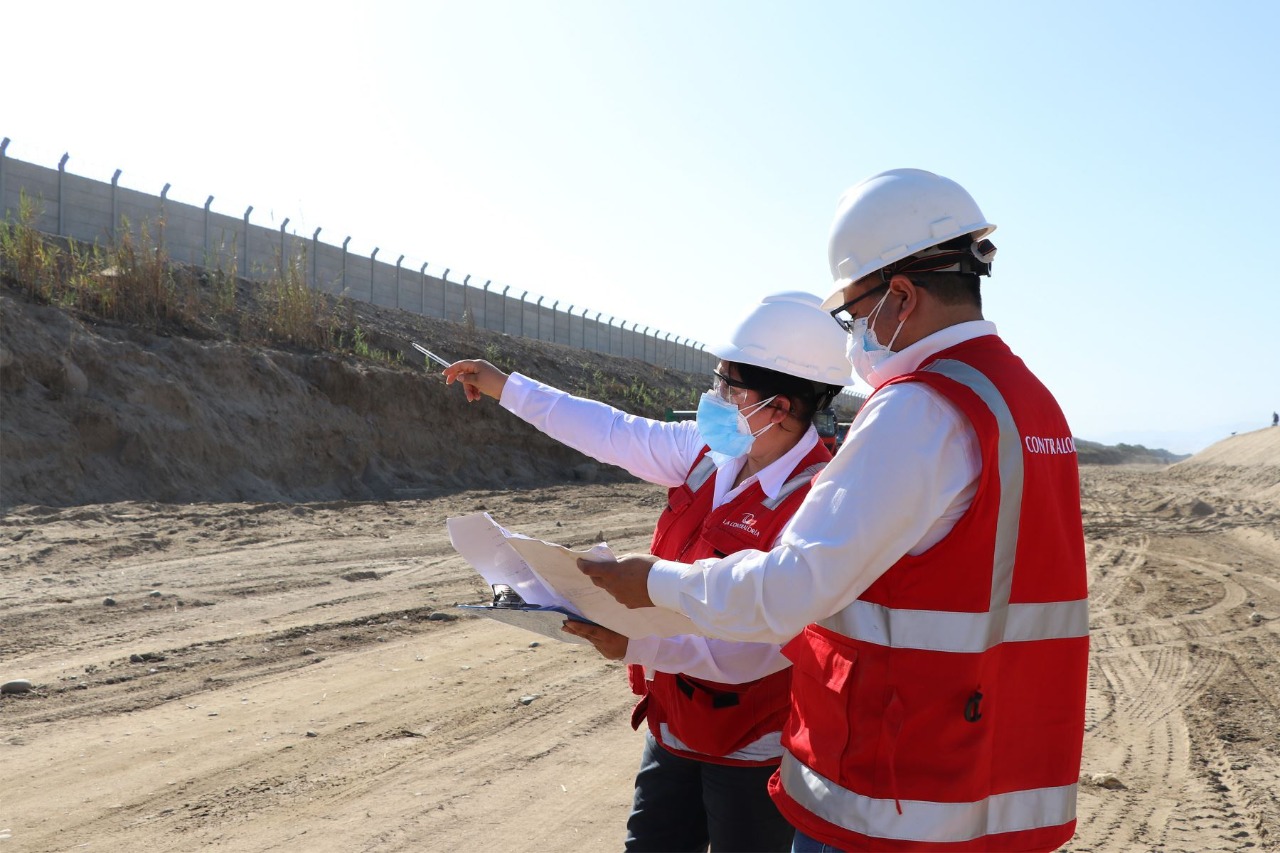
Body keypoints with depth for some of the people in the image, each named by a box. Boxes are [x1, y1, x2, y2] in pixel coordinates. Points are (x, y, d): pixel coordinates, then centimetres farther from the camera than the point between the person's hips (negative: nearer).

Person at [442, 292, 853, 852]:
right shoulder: (709, 451, -2)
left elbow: (763, 648, -28)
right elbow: (614, 434, 10)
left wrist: (639, 646, -32)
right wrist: (504, 387, 16)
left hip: (751, 754, -7)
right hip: (676, 726, 7)